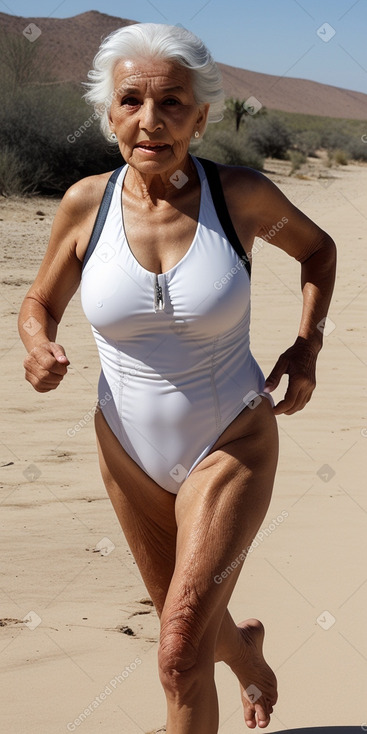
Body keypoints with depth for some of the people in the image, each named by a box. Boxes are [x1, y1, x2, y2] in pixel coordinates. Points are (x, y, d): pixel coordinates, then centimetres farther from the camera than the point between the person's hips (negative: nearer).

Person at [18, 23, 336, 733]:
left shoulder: (241, 194, -15)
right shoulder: (86, 203, -11)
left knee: (181, 655, -14)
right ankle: (244, 648, 59)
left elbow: (317, 248, 6)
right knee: (185, 621, 23)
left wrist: (307, 344, -6)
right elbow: (40, 303, 4)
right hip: (131, 449, 3)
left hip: (231, 444, -3)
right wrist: (40, 346, -19)